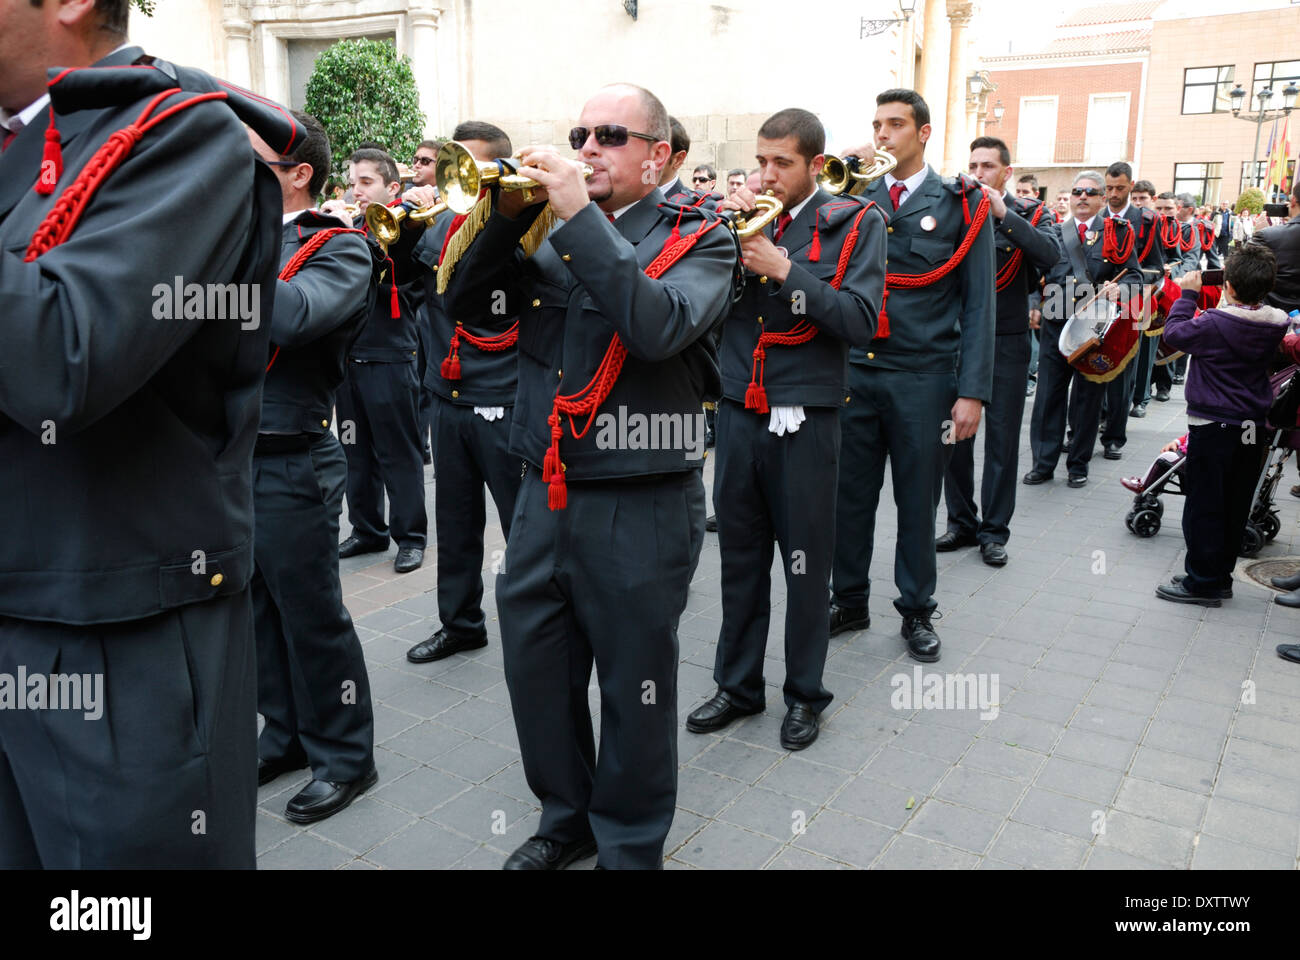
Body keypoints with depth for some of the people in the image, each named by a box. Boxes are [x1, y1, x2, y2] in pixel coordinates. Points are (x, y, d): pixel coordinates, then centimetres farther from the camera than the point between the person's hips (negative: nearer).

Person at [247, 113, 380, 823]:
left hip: (291, 465, -7)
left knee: (312, 616, 3)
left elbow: (291, 315, -29)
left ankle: (344, 757, 19)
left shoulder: (338, 250, -9)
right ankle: (286, 733, 34)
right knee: (259, 610, 17)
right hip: (229, 457, 7)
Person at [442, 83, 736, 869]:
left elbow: (658, 326, -24)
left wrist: (579, 215, -21)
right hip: (545, 494, 5)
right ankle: (566, 817, 39)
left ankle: (631, 846, 31)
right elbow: (467, 300, 5)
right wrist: (510, 214, -7)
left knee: (635, 687, 9)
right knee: (536, 668, 15)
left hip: (642, 506, -5)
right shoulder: (553, 232, 11)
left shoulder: (700, 240, -3)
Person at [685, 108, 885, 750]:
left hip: (805, 419, -3)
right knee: (740, 557, 13)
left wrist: (784, 268, -17)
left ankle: (805, 694, 24)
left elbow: (860, 322, -12)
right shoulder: (743, 218, 11)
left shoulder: (854, 223, 0)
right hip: (739, 411, 4)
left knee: (806, 564, 6)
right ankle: (738, 684, 28)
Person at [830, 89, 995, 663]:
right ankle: (849, 601, 26)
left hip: (923, 378, -2)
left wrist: (972, 391, -9)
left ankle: (916, 611, 25)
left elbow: (979, 304, -1)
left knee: (918, 501, 9)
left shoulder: (962, 205, 2)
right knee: (850, 496, 10)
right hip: (854, 372, 3)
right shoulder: (855, 195, 10)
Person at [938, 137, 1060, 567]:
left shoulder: (1029, 213, 2)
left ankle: (994, 531, 12)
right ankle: (961, 522, 20)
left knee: (1002, 439, 2)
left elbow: (1051, 254, -17)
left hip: (1006, 342, -2)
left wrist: (1002, 213, -21)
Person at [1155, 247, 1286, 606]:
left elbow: (1174, 331, -6)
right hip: (1252, 428, 6)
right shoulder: (1276, 324, -2)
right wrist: (1245, 285, 9)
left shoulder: (1214, 323, -19)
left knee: (1204, 506, 1)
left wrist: (1187, 294, 4)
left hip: (1213, 428, -6)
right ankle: (1222, 577, 24)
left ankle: (1203, 582, 6)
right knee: (1235, 507, 14)